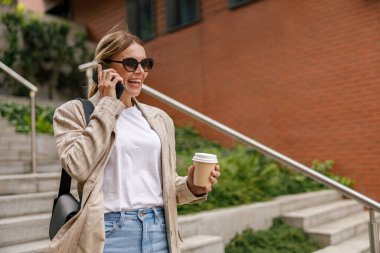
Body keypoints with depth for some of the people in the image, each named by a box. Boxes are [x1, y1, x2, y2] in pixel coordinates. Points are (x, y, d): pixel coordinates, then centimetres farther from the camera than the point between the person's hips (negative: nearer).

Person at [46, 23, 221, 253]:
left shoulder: (159, 118, 10)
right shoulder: (74, 112, 0)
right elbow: (79, 166, -17)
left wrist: (192, 186, -5)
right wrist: (107, 105, -11)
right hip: (109, 233, -3)